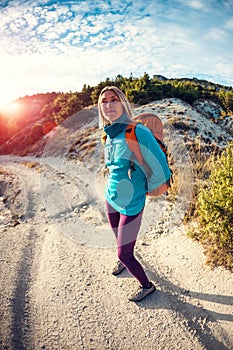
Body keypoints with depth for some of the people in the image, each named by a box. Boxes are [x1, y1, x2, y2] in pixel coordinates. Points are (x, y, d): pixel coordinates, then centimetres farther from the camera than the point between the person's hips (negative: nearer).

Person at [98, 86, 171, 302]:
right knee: (120, 240, 27)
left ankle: (146, 285, 33)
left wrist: (144, 189, -7)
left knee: (124, 253, 5)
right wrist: (115, 185, 11)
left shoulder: (138, 132, -24)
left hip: (130, 204, -6)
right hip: (110, 197, 6)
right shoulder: (109, 136, -1)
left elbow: (161, 172, -23)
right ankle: (124, 260, 60)